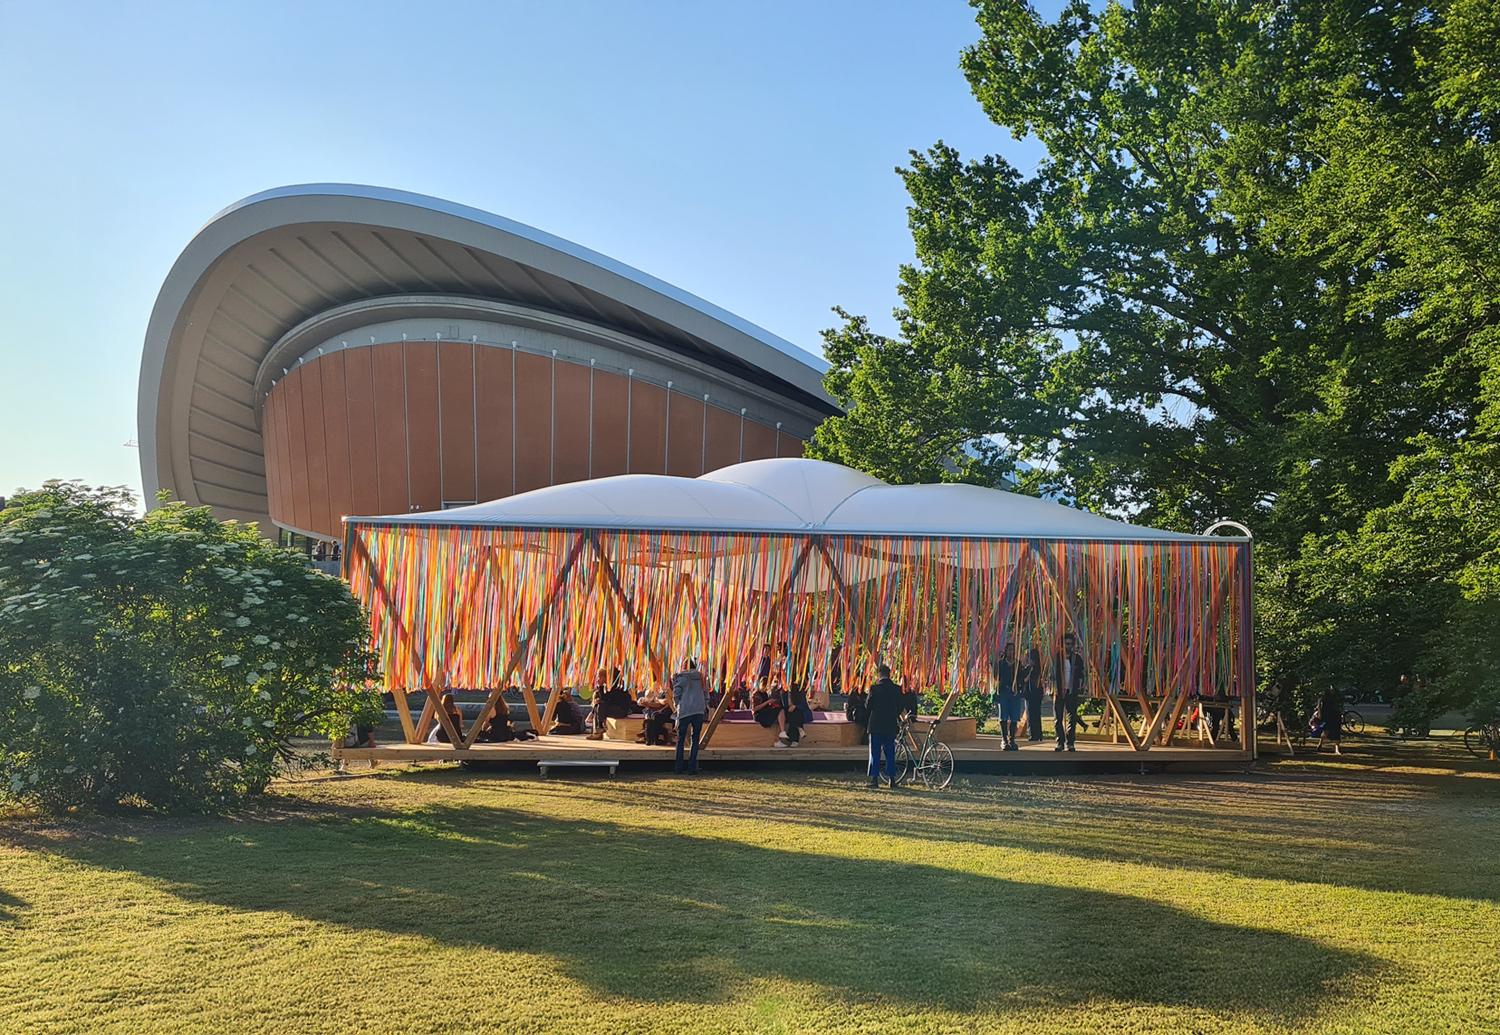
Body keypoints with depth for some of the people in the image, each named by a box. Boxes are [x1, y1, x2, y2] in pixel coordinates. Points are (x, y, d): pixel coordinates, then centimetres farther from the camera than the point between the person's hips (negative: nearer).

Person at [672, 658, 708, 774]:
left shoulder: (681, 677, 2)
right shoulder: (700, 677, 12)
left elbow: (676, 694, -3)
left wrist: (678, 705, 13)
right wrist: (705, 707, 19)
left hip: (684, 711, -2)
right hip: (699, 711, 2)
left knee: (680, 739, 7)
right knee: (695, 739, 7)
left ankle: (678, 767, 5)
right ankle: (692, 767, 1)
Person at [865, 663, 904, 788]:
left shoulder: (874, 688, -11)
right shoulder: (897, 689, -1)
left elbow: (868, 705, -6)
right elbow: (901, 707, 4)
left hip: (876, 725, -3)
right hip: (891, 726, 3)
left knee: (875, 753, 4)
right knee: (890, 753, 9)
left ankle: (874, 779, 2)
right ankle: (891, 779, 8)